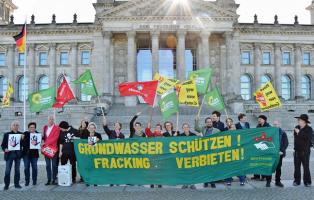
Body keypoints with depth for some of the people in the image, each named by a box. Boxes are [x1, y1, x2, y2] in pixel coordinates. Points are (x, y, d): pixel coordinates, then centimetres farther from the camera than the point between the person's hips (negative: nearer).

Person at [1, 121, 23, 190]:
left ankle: (17, 184, 16)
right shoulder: (7, 134, 4)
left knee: (17, 169, 7)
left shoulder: (21, 134, 7)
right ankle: (6, 185, 7)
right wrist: (5, 149, -14)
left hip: (18, 154, 2)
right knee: (7, 170, -3)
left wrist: (22, 139, -15)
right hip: (9, 154, -2)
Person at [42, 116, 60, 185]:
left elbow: (55, 138, -11)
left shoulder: (57, 128, -2)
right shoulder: (45, 127, 14)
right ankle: (49, 180, 11)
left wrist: (46, 142, -14)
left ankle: (54, 179, 8)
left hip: (53, 148, -4)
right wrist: (44, 144, 2)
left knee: (54, 165, 1)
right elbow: (44, 137, 19)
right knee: (47, 165, 5)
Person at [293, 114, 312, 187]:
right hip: (297, 151, 5)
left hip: (305, 151, -5)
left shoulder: (309, 129, -7)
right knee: (297, 166, 8)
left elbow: (308, 137, -25)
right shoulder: (297, 128, 10)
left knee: (306, 166, -1)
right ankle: (297, 181, 15)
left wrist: (299, 133, -21)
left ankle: (307, 182, 8)